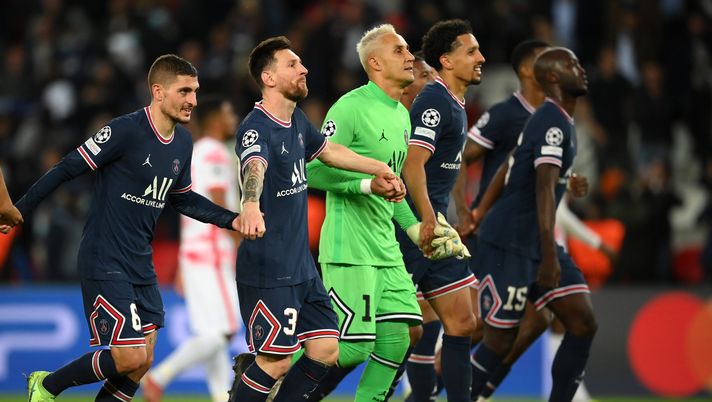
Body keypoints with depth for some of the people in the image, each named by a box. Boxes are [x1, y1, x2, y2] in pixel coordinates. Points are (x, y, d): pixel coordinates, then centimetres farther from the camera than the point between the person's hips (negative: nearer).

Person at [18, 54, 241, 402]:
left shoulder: (183, 142, 6)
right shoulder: (125, 131, -18)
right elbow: (67, 169, -13)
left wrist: (231, 219, 11)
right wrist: (17, 211, -13)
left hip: (141, 266, 8)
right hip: (104, 264, -8)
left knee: (141, 363, 5)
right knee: (130, 358, -12)